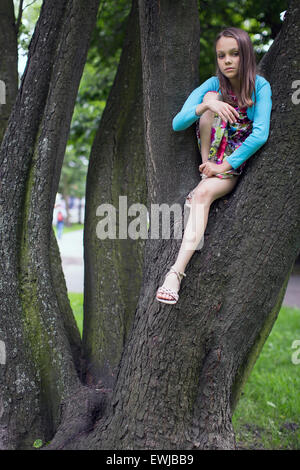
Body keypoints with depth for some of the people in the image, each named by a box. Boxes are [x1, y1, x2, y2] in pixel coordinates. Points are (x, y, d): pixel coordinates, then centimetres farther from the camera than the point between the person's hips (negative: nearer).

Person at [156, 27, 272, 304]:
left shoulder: (260, 86, -12)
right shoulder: (213, 85, -6)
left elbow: (260, 135, -22)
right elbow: (177, 124, -15)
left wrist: (225, 166, -23)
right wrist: (207, 105, -34)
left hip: (239, 162, -3)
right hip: (213, 155, 3)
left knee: (203, 193, -34)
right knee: (211, 97, -22)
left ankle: (177, 271, -40)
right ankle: (206, 163, -18)